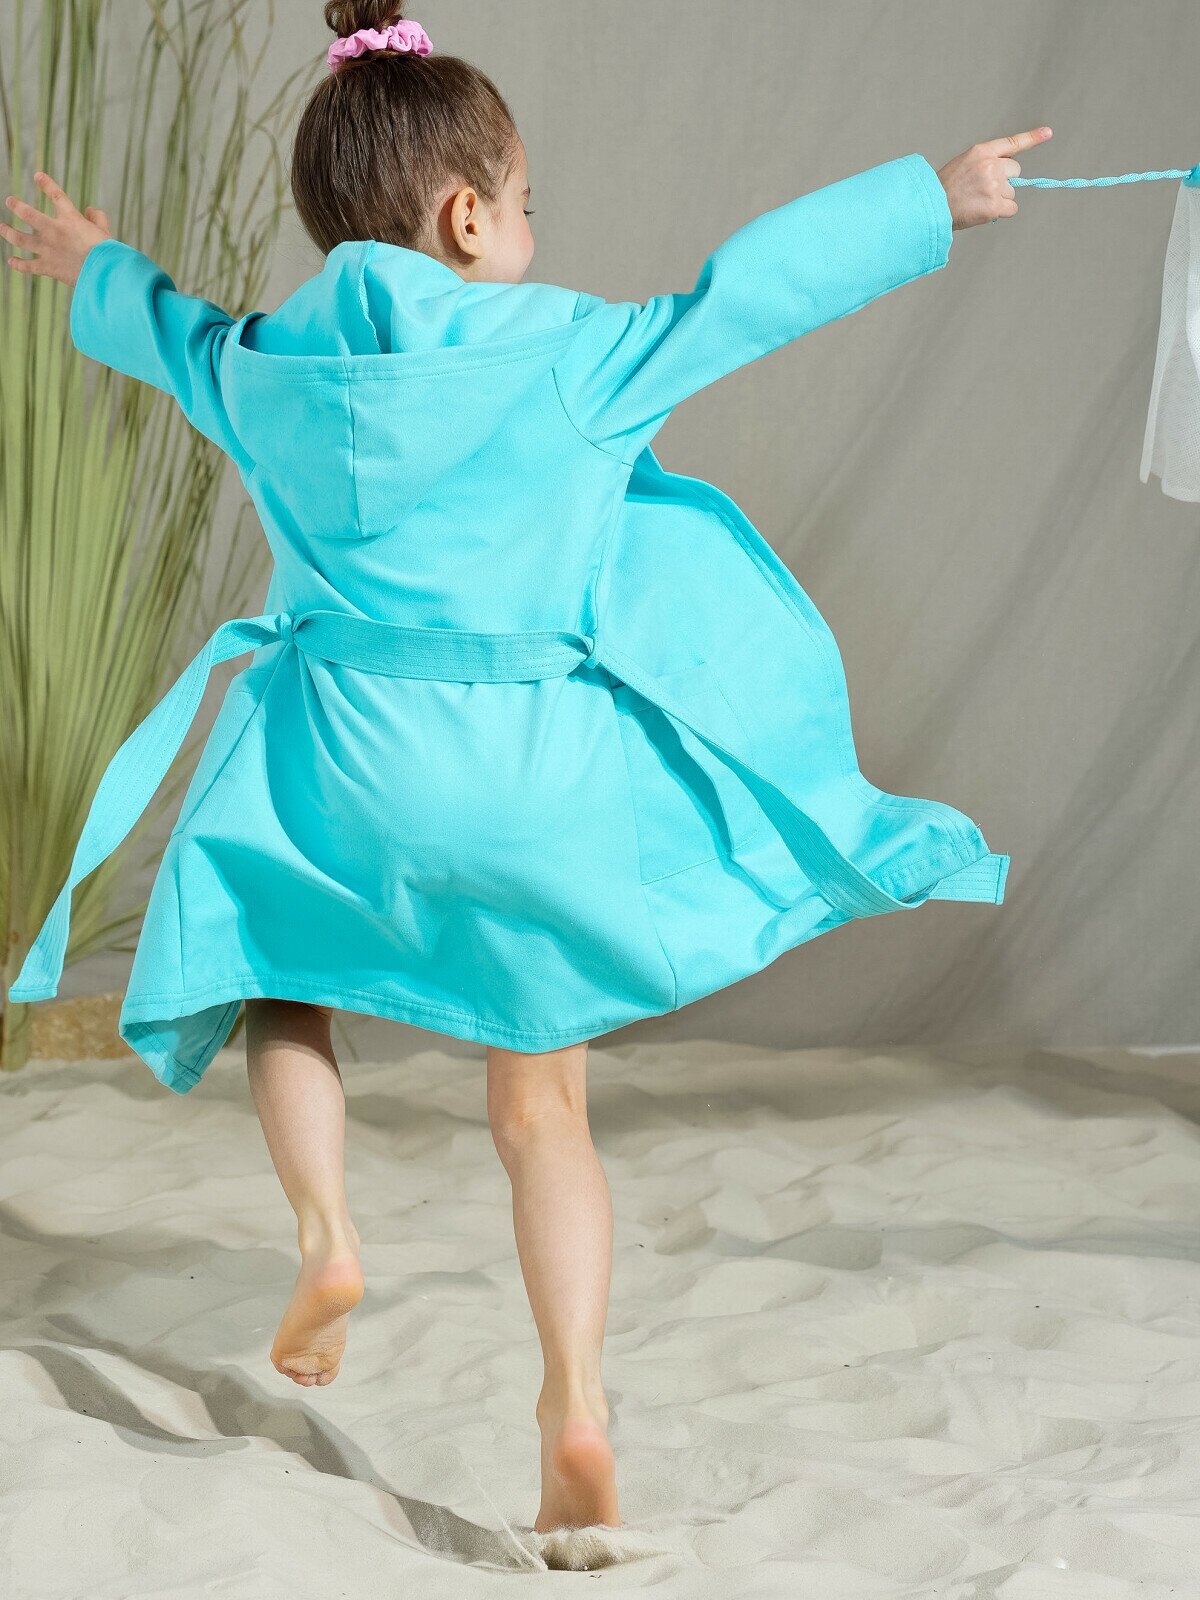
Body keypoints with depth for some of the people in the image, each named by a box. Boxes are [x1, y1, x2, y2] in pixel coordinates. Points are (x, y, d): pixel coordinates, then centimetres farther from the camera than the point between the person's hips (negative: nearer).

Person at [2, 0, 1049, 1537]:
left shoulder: (269, 369, 3)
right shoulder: (570, 356, -8)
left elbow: (169, 331, 24)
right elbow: (756, 287, -5)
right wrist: (930, 199, 6)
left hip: (341, 771, 1)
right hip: (533, 779, -1)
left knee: (283, 986, 28)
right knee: (542, 1104, 10)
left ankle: (323, 1226, 6)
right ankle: (574, 1399, 1)